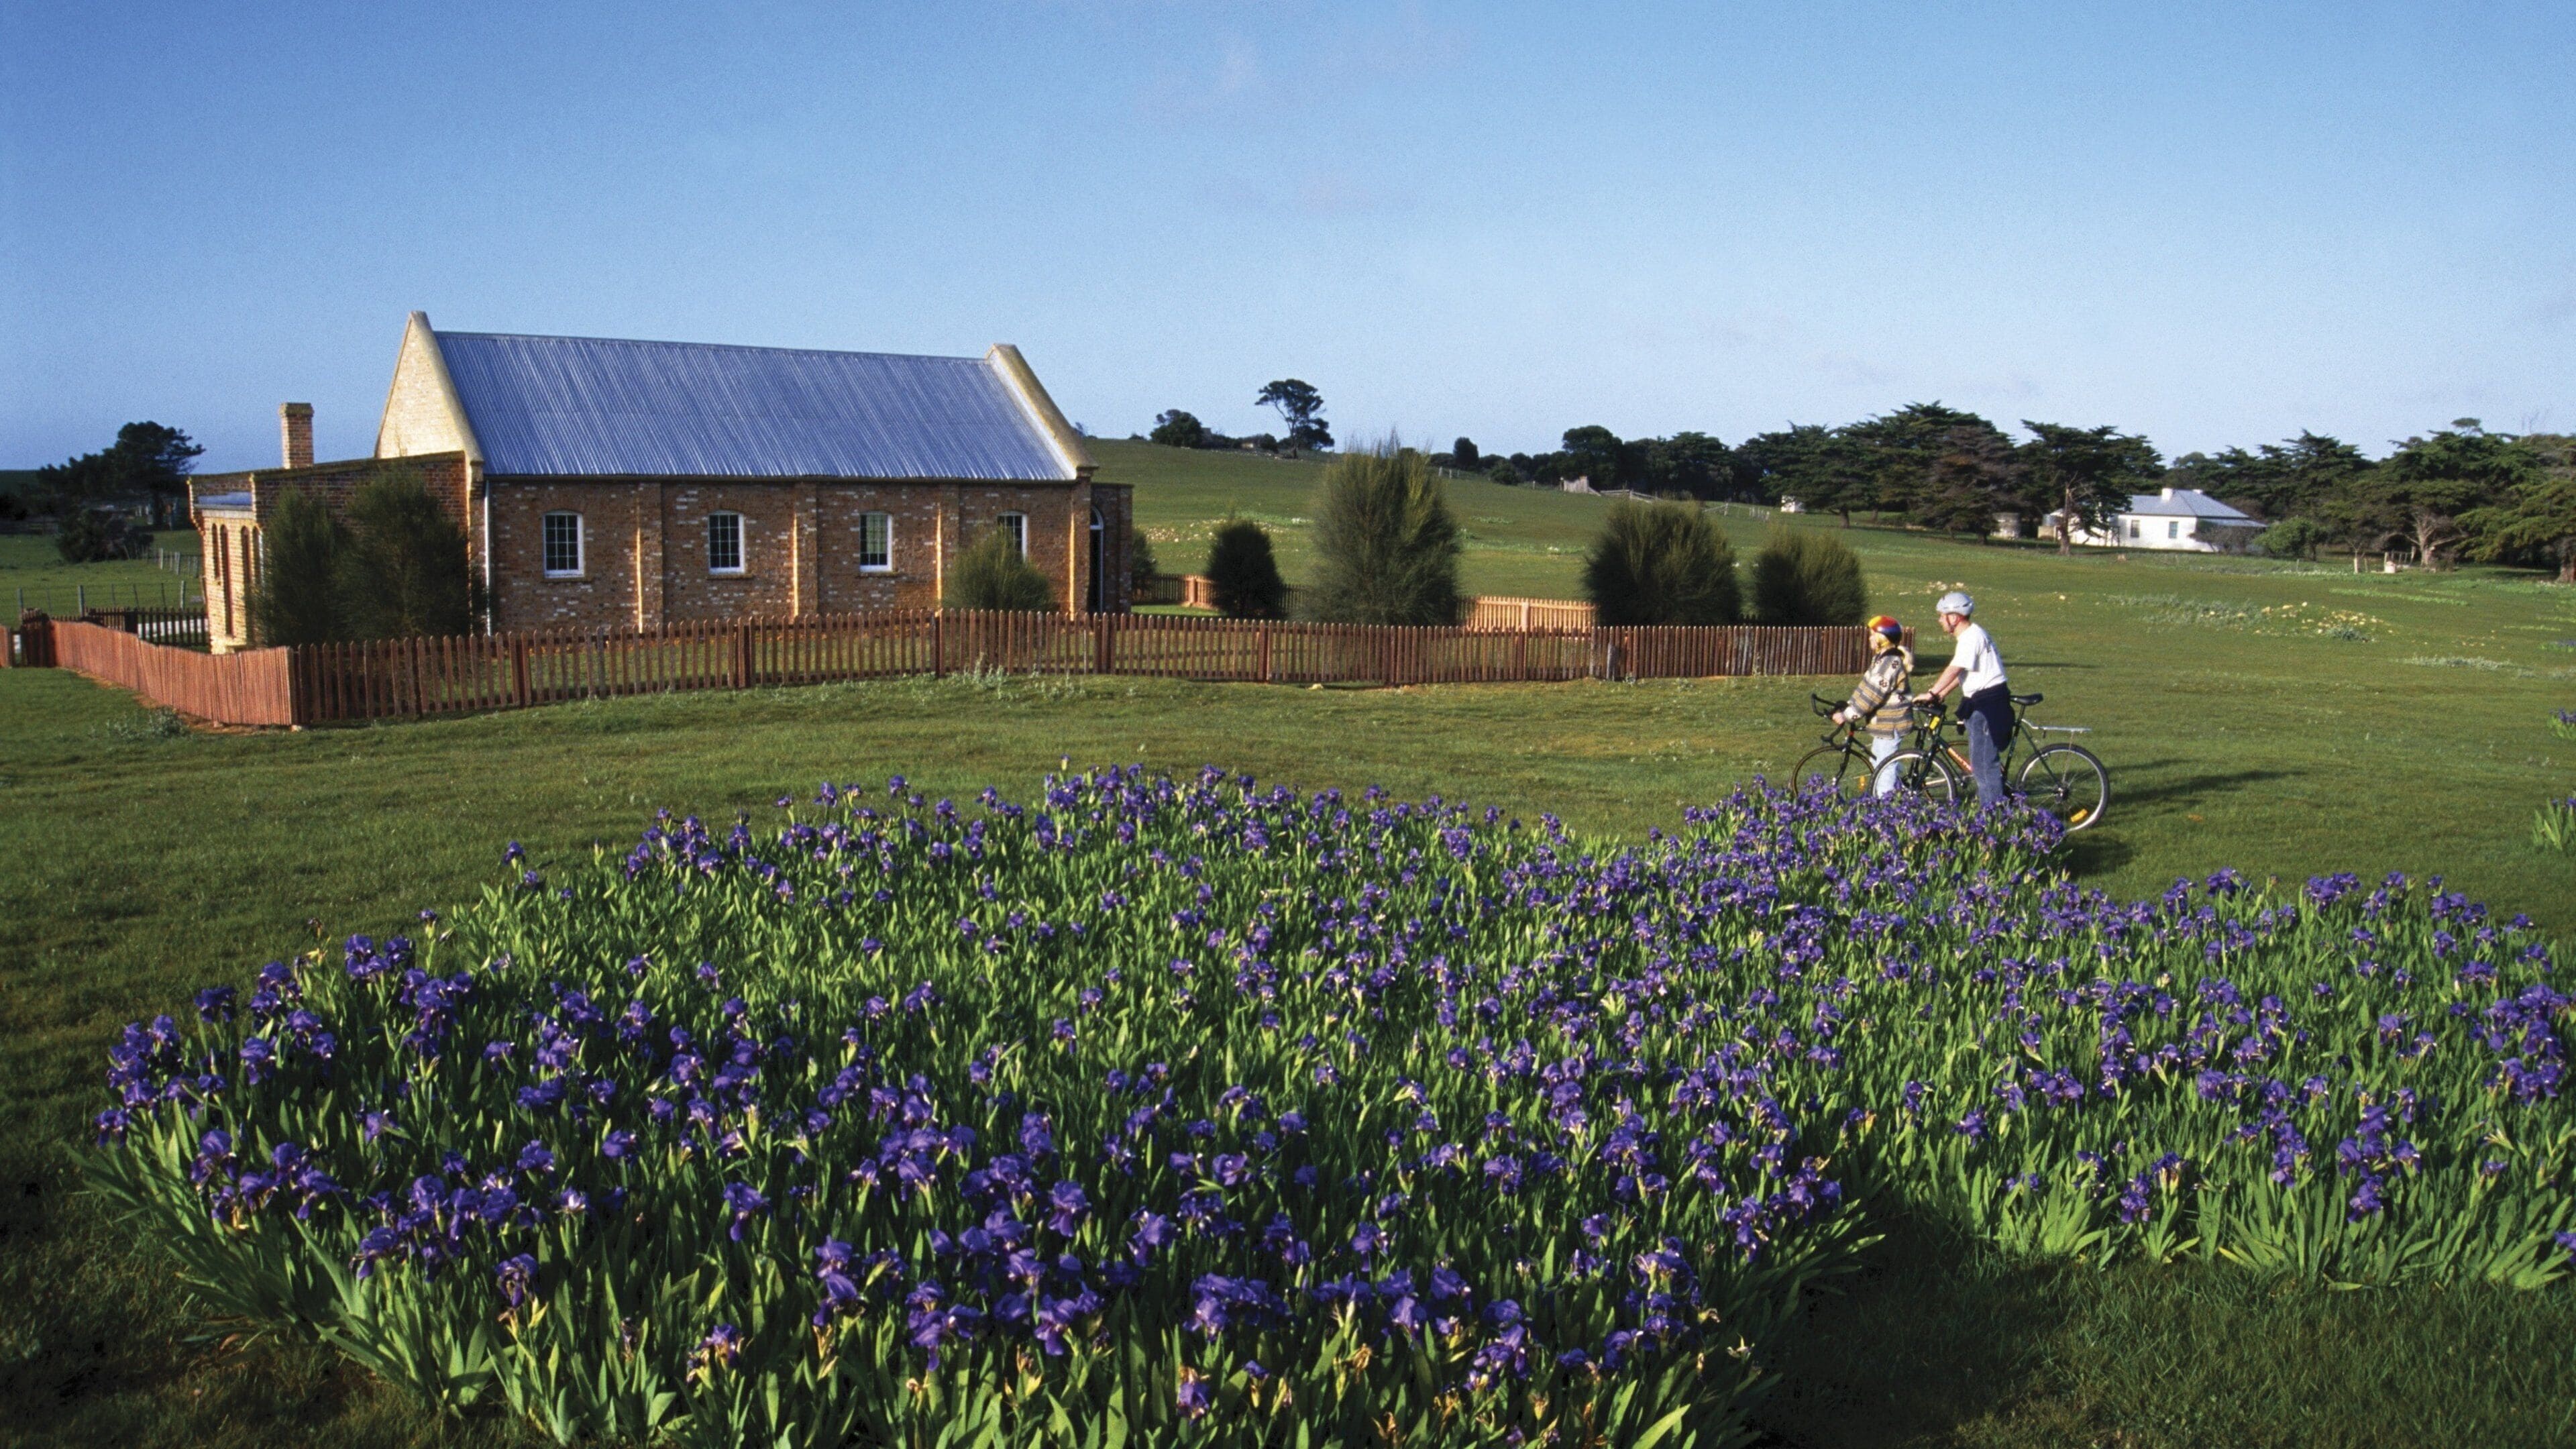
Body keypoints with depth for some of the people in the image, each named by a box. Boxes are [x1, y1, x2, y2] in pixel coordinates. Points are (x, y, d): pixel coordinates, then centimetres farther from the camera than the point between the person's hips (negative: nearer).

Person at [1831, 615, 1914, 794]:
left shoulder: (1890, 663, -21)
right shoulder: (1882, 658, 13)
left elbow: (1872, 695, -24)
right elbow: (1866, 690, 18)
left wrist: (1847, 715, -20)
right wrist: (1847, 708, 11)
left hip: (1891, 723, -11)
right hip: (1885, 722, 11)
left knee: (1884, 766, -7)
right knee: (1877, 760, 20)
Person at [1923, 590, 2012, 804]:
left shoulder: (1972, 637, -16)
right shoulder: (1968, 635, 16)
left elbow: (1954, 670, -24)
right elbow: (1959, 673, 18)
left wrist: (1932, 693, -24)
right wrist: (1941, 695, 13)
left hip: (1988, 704, -11)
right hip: (1981, 703, 11)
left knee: (1985, 763, -9)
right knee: (1980, 761, 15)